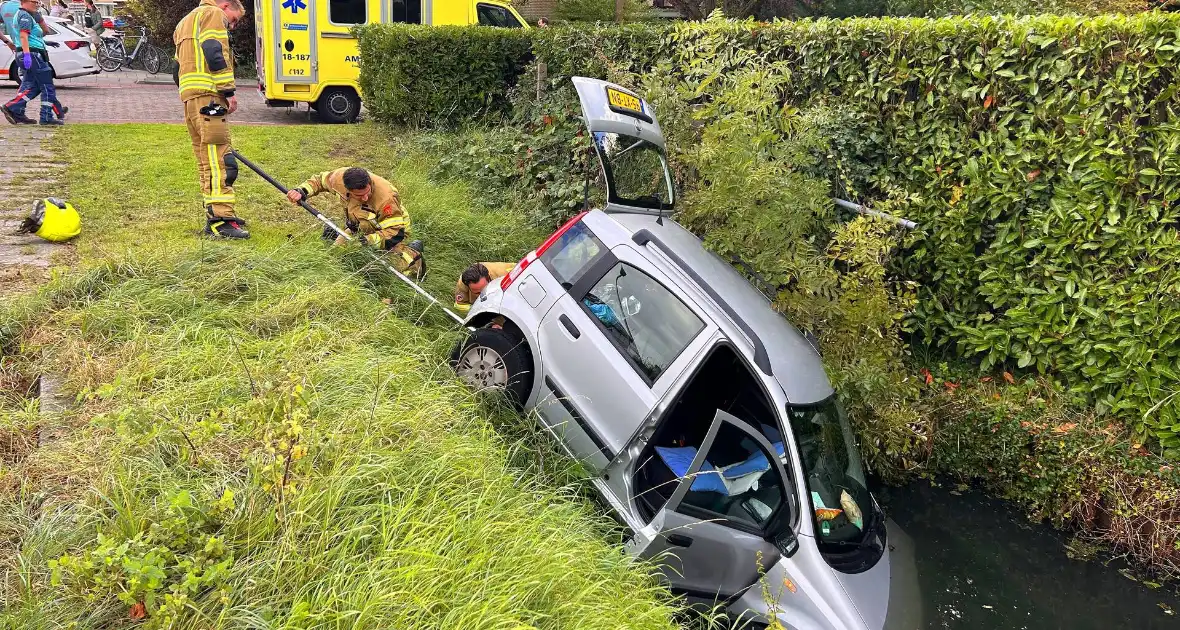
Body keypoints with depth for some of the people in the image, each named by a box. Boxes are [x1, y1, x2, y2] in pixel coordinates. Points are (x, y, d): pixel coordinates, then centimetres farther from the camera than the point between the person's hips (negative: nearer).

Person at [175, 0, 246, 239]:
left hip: (189, 95, 10)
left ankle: (215, 214, 16)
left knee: (206, 160, 12)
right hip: (208, 95, -10)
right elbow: (215, 54, -13)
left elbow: (178, 67, 29)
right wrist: (229, 91, -13)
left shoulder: (186, 22, 33)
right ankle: (221, 219, -21)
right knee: (218, 159, -15)